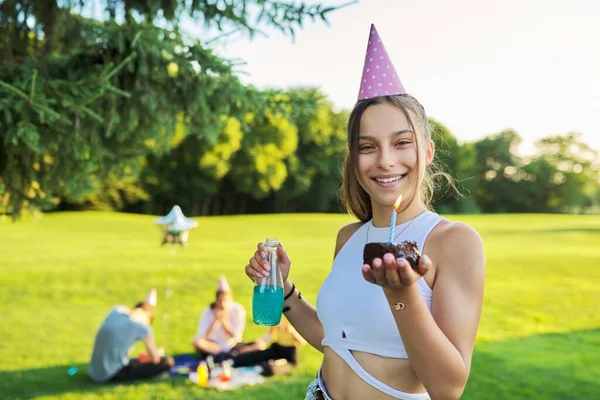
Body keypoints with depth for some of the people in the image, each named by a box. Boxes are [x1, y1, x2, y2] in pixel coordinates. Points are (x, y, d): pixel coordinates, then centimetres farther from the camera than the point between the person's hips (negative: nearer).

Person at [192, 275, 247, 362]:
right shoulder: (209, 311, -12)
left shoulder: (238, 310, -13)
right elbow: (201, 338, -19)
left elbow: (236, 338, -13)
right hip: (213, 346, 0)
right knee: (196, 342, -32)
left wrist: (224, 321, -24)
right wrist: (216, 321, -28)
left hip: (232, 347, 0)